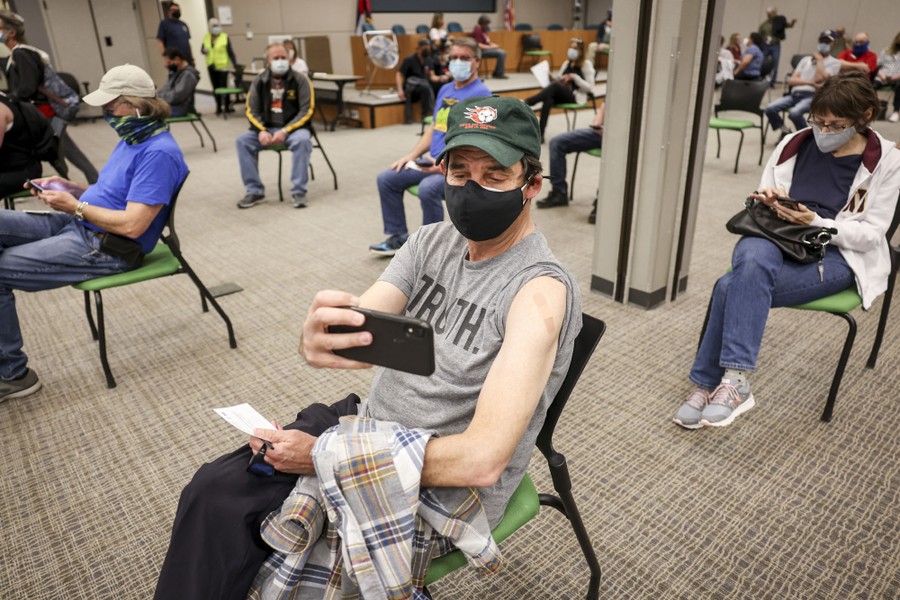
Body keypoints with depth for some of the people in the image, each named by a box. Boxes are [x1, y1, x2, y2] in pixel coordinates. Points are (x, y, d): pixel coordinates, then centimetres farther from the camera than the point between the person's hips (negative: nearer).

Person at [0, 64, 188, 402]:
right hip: (78, 225, 10)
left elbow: (131, 225, -26)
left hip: (105, 249, -10)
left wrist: (75, 206, -13)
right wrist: (69, 187, 7)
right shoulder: (132, 137, 11)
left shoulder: (158, 153, -22)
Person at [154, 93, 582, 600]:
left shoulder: (540, 290, -24)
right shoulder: (432, 241, -2)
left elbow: (481, 460, -30)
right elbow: (357, 328, -13)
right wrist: (318, 339, -39)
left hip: (444, 486, -5)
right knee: (213, 494, -4)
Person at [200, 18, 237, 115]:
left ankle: (227, 106, 5)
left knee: (223, 87, -6)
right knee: (215, 87, 7)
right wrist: (204, 50, -10)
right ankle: (219, 107, 14)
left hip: (222, 66, -4)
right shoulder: (206, 37, 7)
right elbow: (202, 49, 14)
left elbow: (230, 52, -4)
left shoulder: (225, 37, -3)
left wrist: (235, 64, -10)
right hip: (211, 66, 4)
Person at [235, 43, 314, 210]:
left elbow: (306, 111, -10)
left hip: (294, 127, -3)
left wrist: (285, 131, -20)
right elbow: (251, 111, 4)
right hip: (267, 128, 3)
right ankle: (255, 191, -11)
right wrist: (261, 131, -16)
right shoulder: (259, 81, 5)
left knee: (302, 140, -35)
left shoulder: (299, 80, -4)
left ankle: (298, 191, -25)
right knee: (242, 141, -18)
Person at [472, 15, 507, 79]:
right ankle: (499, 74, -10)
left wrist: (493, 45, 4)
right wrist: (491, 47, -17)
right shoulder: (477, 31, -17)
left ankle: (496, 73, 1)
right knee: (501, 53, -19)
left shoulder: (483, 30, 14)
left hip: (486, 49, 10)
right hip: (481, 51, -10)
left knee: (503, 52, 4)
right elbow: (479, 45, -24)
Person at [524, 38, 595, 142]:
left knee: (555, 86, -34)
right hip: (562, 95, 5)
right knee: (548, 99, -33)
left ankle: (525, 103, -41)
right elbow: (558, 80, 20)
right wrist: (556, 79, -5)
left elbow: (590, 88, -4)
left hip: (576, 96, -5)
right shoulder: (566, 63, 20)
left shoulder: (586, 64, 2)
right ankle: (540, 135, -42)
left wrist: (574, 77, -14)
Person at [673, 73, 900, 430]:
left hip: (835, 254, -3)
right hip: (776, 238, 3)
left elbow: (871, 234, -5)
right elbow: (764, 203, 16)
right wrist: (768, 202, -9)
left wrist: (815, 222, -20)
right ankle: (735, 381, -34)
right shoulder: (795, 143, 9)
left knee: (734, 286, -32)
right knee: (752, 258, -37)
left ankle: (709, 383, -23)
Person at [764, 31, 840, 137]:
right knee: (770, 109, -22)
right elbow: (791, 80, 10)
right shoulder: (806, 59, 23)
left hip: (813, 96, -5)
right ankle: (786, 132, 1)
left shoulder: (835, 62, 9)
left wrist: (819, 59, 4)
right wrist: (810, 82, -8)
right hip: (795, 94, 5)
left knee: (794, 113, -37)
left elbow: (819, 79, -10)